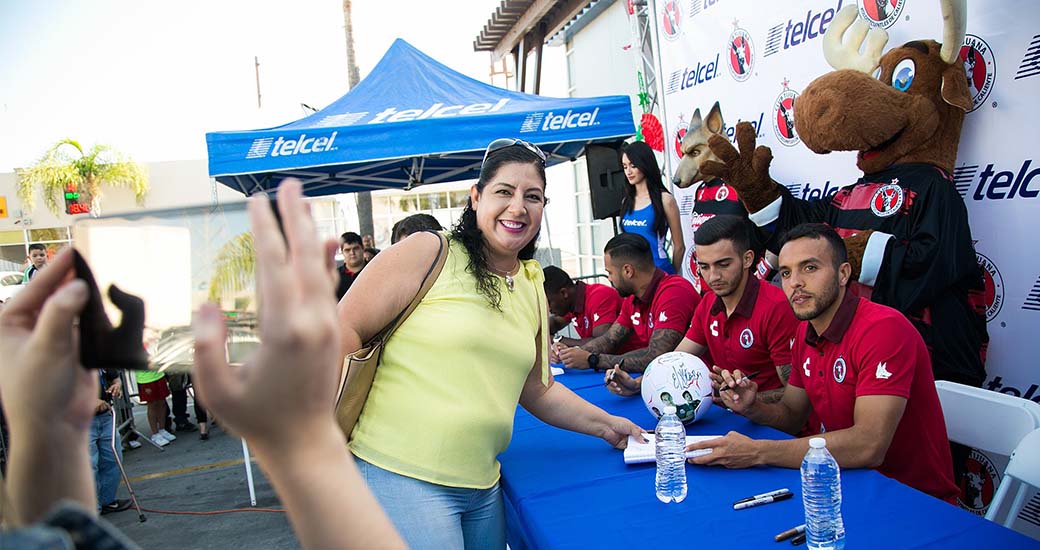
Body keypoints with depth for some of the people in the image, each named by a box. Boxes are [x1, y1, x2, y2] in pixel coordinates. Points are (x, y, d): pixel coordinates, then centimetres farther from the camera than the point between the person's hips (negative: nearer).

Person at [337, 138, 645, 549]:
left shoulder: (533, 289, 11)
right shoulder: (430, 252, -8)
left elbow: (537, 390, 20)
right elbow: (343, 331, -11)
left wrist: (606, 425, 17)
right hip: (399, 476, -6)